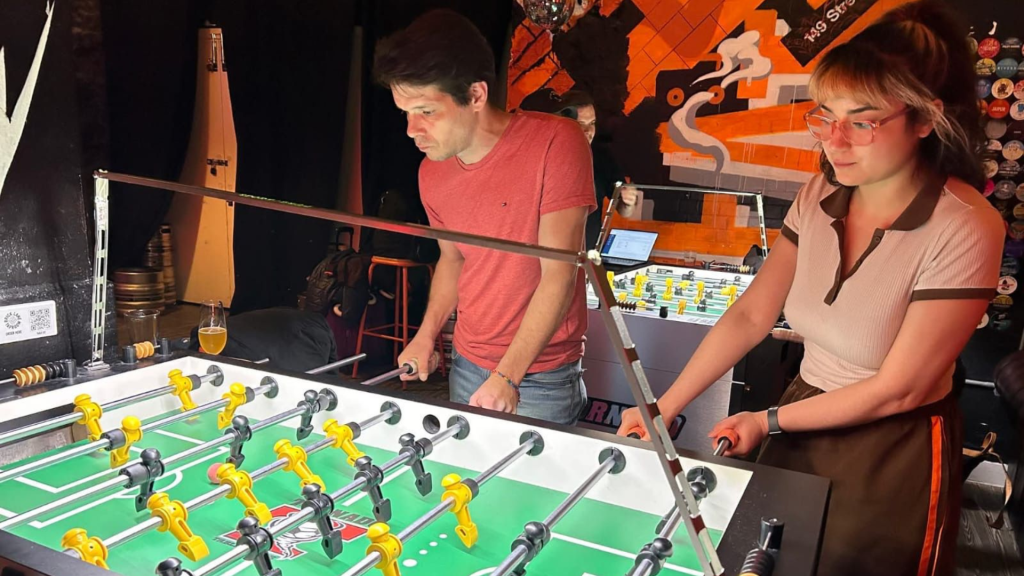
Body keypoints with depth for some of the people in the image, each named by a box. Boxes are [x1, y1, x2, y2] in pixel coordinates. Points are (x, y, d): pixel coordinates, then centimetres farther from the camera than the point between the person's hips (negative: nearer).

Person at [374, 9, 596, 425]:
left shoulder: (556, 144, -19)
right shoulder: (432, 173, -1)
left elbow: (559, 275, -20)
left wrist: (507, 377, -22)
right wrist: (427, 334, 2)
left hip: (541, 377, -5)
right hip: (466, 366, 5)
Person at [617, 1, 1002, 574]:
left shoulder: (963, 229, -23)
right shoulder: (821, 196, -6)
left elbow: (897, 390, -19)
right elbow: (751, 316, -4)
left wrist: (768, 421, -11)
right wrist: (664, 407, -9)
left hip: (895, 449, -5)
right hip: (804, 421, 5)